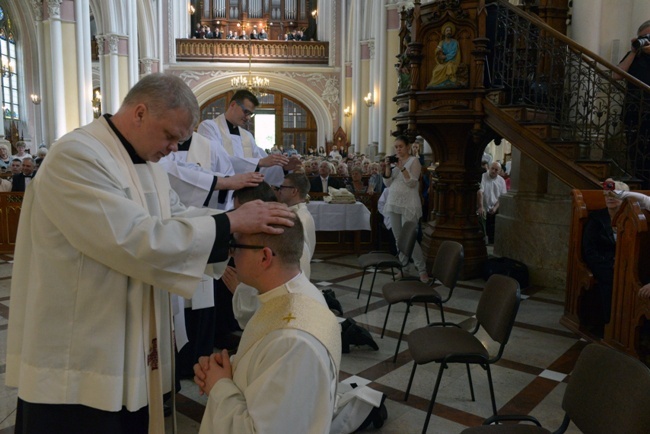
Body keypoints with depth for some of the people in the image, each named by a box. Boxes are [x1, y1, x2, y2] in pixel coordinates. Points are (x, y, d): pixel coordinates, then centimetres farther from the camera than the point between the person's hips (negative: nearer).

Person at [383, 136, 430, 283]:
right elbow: (387, 183, 6)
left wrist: (401, 167, -22)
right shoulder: (394, 161, 11)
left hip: (408, 205, -6)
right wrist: (388, 167, -6)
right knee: (398, 238, 9)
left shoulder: (414, 161, -5)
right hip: (393, 203, 6)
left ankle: (422, 270, 1)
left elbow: (412, 183, -15)